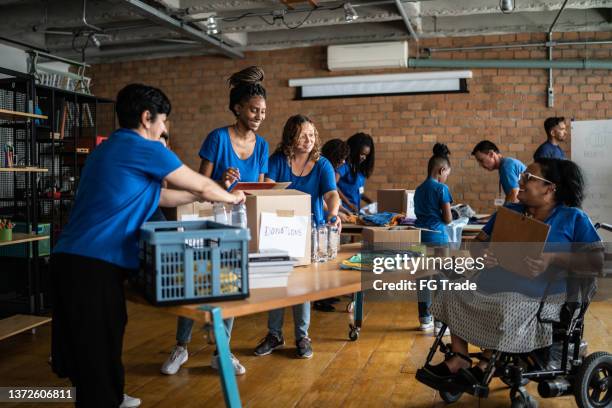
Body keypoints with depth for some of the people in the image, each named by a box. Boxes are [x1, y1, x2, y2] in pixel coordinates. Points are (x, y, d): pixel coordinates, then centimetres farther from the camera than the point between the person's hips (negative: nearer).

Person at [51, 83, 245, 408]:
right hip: (94, 264, -9)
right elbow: (201, 186, 1)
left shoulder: (108, 148, 21)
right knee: (98, 352, 0)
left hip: (71, 258, 9)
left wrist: (208, 194, 32)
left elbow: (156, 196, 27)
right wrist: (232, 198, 21)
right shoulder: (145, 149, -8)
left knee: (86, 350, 22)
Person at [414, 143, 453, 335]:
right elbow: (447, 219, -9)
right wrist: (446, 216, 11)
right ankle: (440, 322, 5)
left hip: (419, 236, 7)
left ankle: (425, 319, 22)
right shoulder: (441, 189, -9)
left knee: (422, 278, 13)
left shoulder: (419, 189, 11)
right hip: (437, 237, -7)